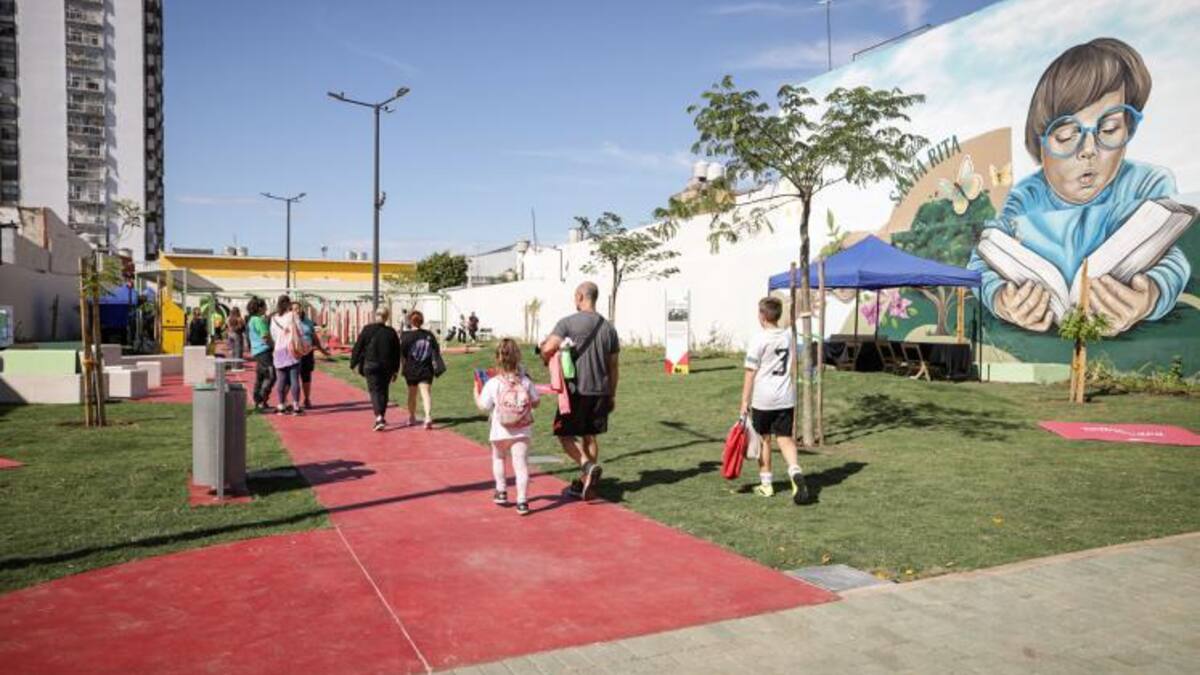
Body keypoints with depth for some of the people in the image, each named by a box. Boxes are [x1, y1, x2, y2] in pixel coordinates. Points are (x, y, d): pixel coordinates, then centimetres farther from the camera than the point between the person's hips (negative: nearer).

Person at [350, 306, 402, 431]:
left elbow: (358, 347, -3)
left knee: (374, 390, -1)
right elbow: (397, 353, 6)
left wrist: (354, 363, 7)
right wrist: (395, 370, 14)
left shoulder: (367, 330, -5)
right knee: (383, 390, 14)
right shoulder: (391, 332, 1)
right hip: (387, 367, 2)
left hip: (371, 366, -2)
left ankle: (379, 417, -19)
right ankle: (382, 417, 21)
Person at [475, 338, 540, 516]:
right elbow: (535, 403, 3)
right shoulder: (525, 381, -5)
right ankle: (522, 501, -6)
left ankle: (501, 492, 31)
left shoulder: (493, 383, -12)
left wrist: (476, 391, 9)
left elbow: (483, 406, -6)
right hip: (522, 431, 0)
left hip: (500, 432, 0)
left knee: (498, 458, 25)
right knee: (521, 463, 0)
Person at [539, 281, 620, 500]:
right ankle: (584, 482, 21)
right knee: (589, 435, 15)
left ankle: (588, 466, -17)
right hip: (600, 391, 5)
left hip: (576, 390, -5)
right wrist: (611, 395, 18)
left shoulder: (568, 323, -9)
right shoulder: (609, 328, 7)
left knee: (565, 434, 5)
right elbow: (613, 367, 11)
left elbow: (548, 349, -20)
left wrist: (546, 359, 3)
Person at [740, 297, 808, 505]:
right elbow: (793, 369, 14)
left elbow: (750, 373, -11)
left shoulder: (759, 339, -11)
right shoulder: (789, 336, 7)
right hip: (786, 398, 4)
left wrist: (744, 402, -7)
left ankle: (766, 484, 19)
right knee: (785, 438, 7)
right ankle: (795, 471, -17)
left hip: (763, 399, -4)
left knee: (764, 439, 10)